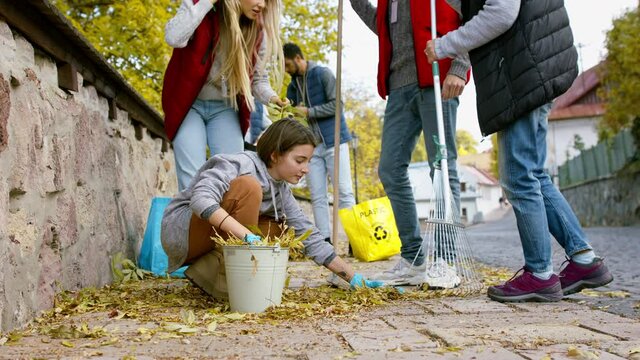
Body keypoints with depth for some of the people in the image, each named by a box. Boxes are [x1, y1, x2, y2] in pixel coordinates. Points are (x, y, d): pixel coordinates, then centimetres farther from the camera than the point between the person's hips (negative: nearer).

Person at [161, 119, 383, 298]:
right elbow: (201, 199, -39)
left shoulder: (281, 191, 1)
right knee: (248, 186, -28)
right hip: (180, 231, -8)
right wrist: (248, 236, -47)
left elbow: (310, 238, 2)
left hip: (215, 246, 8)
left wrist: (354, 278, -4)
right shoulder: (239, 165, -22)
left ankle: (207, 274, -5)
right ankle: (226, 279, -21)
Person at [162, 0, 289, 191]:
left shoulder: (257, 31, -4)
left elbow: (258, 77, 4)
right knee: (192, 180, -11)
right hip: (189, 104, -3)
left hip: (225, 108, 3)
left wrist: (272, 98, -18)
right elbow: (174, 37, -32)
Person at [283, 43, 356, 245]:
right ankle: (325, 240, 4)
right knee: (317, 197, 2)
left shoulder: (322, 74, -5)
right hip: (312, 145, 6)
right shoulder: (294, 85, 13)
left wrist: (308, 111, -15)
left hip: (333, 141, -6)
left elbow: (336, 104, -13)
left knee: (344, 192, -5)